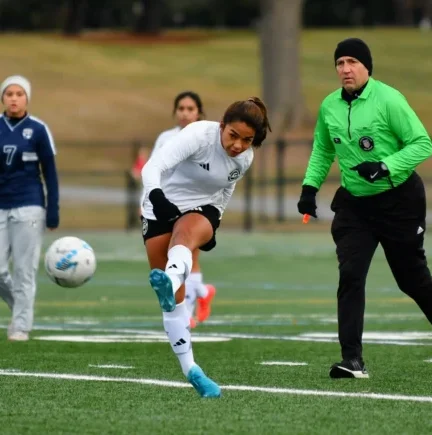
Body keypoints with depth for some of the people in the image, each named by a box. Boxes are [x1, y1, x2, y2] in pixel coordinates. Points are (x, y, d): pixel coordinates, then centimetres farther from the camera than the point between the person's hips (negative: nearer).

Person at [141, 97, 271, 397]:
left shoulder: (245, 158, -6)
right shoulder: (199, 135, -23)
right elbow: (152, 168, -35)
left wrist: (211, 228, 17)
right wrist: (157, 198, -52)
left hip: (202, 209, 2)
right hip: (162, 207, -2)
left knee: (185, 236, -37)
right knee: (173, 297, -5)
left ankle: (169, 282, -67)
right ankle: (191, 370, 2)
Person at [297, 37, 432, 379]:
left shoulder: (388, 100, -16)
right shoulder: (329, 106, 1)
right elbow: (323, 150, 17)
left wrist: (385, 167, -27)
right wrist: (310, 186, 5)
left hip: (399, 201, -4)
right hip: (353, 204, 4)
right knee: (350, 276, -11)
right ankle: (353, 360, -12)